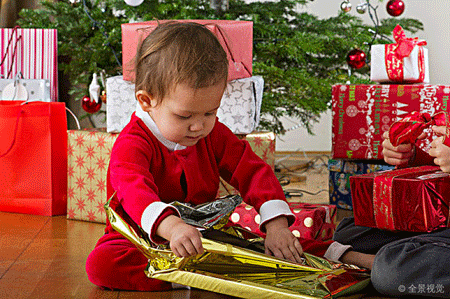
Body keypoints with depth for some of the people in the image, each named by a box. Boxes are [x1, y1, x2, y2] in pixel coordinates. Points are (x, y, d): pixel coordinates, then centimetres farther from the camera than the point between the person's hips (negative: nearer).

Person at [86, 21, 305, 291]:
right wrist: (171, 226, -62)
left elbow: (253, 171, -3)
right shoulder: (132, 145, -21)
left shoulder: (214, 134, 0)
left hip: (206, 235, 4)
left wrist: (276, 224, -21)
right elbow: (134, 190, -40)